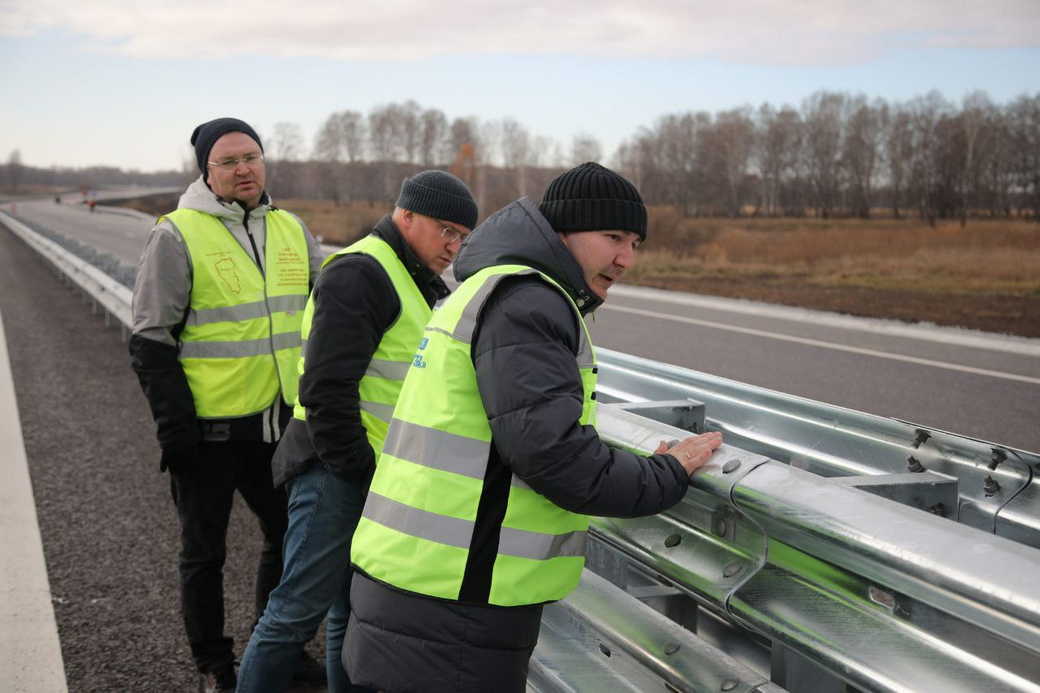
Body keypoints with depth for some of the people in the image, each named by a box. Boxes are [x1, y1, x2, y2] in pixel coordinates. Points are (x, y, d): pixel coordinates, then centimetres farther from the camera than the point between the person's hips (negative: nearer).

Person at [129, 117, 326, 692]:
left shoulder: (291, 229, 6)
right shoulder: (178, 235, -10)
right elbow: (151, 340, -10)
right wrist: (174, 423, -15)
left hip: (279, 421, 6)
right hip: (208, 429, -5)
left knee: (289, 537, 17)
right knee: (204, 553, 9)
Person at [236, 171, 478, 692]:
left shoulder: (413, 283, 19)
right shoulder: (360, 273, -14)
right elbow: (326, 388, -21)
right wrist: (357, 468, -18)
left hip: (374, 477, 10)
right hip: (337, 475, -10)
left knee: (354, 612, 15)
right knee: (299, 611, -4)